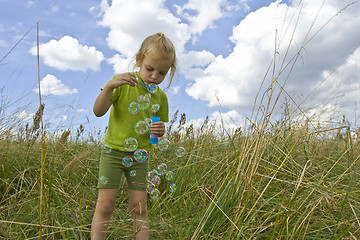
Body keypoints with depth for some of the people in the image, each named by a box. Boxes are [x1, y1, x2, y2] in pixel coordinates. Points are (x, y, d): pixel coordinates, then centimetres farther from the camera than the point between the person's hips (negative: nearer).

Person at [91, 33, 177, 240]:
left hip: (140, 156, 3)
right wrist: (109, 86, -29)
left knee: (139, 207, 5)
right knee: (105, 205, -1)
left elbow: (159, 129, 11)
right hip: (113, 151, -2)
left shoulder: (160, 97, 2)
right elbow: (98, 111, -13)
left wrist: (160, 130, -13)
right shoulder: (123, 82, -7)